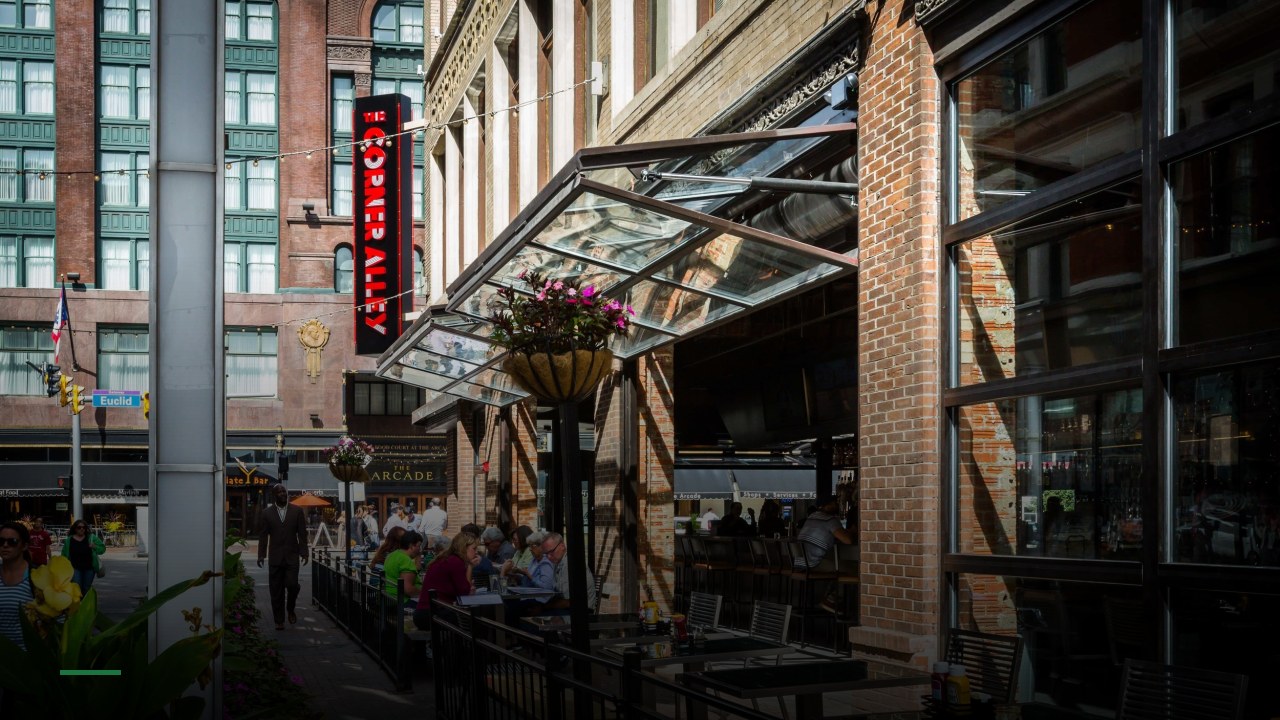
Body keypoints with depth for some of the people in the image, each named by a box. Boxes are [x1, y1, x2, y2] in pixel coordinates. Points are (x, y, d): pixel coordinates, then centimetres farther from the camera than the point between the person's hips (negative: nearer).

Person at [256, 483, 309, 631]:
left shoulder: (297, 511, 3)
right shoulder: (267, 512, 4)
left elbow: (302, 533, 3)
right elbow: (263, 535, 4)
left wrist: (303, 553, -3)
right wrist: (261, 555, -3)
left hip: (292, 556, -1)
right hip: (275, 557, 1)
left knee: (292, 584, -12)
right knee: (276, 590, 2)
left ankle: (291, 609, 17)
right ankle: (279, 620, 11)